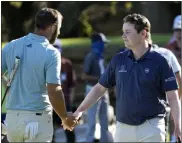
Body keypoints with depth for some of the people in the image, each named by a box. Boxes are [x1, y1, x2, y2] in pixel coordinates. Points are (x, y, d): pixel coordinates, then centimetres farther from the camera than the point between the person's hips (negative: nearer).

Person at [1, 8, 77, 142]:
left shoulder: (11, 46, 4)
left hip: (12, 116, 6)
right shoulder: (51, 53, -13)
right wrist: (65, 118, -2)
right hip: (38, 118, -5)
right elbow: (54, 92, -16)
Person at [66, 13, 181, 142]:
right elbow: (100, 88, 14)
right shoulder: (118, 60, 7)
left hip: (151, 128, -4)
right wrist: (79, 111, 8)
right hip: (123, 127, 4)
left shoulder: (159, 61, -6)